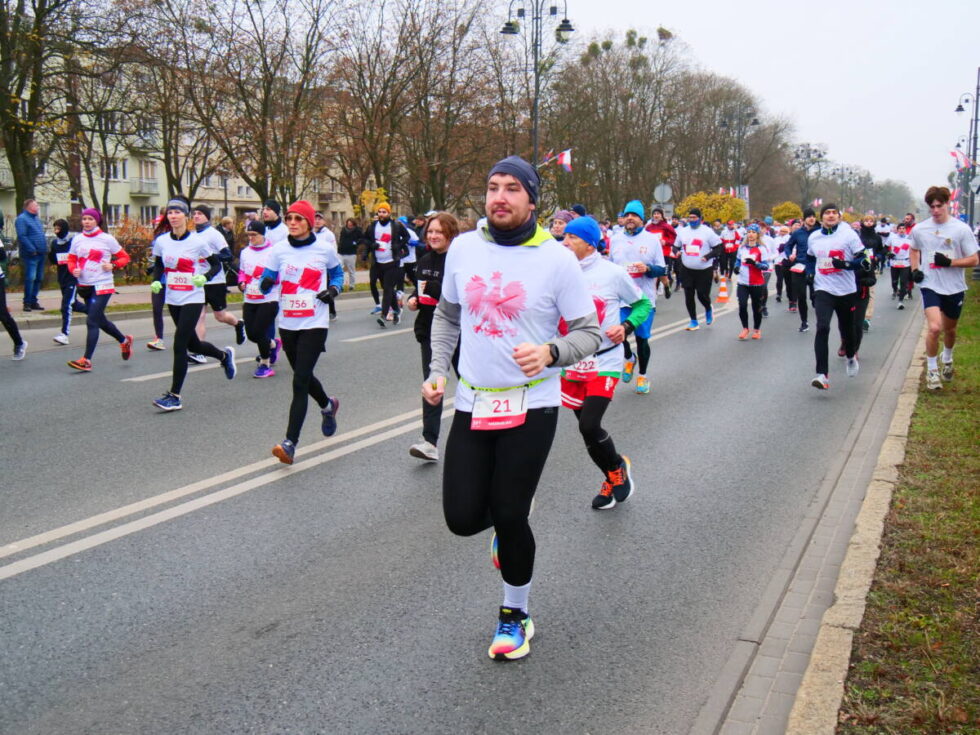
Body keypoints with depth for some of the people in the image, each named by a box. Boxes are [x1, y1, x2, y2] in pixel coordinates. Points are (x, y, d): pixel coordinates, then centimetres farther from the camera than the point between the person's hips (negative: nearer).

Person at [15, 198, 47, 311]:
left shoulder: (36, 218, 20)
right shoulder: (22, 219, -7)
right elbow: (22, 236, -16)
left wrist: (45, 248, 13)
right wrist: (32, 250, -20)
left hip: (40, 254, 8)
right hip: (30, 255, -8)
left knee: (39, 278, 10)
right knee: (30, 278, -12)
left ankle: (33, 301, 17)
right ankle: (27, 303, -7)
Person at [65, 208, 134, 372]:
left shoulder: (107, 239, -4)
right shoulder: (77, 239, 7)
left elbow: (125, 257, 2)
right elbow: (71, 260, 14)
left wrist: (113, 265, -15)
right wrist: (74, 269, -7)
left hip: (102, 286, -6)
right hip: (84, 286, 6)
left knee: (92, 321, -12)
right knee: (100, 321, 16)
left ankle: (86, 360, -10)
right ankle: (124, 340, 40)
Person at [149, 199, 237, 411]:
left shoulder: (198, 242, -10)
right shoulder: (161, 241, 2)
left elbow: (216, 264, -1)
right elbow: (158, 264, 16)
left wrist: (205, 277, -19)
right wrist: (156, 281, -3)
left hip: (193, 300, -5)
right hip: (172, 299, 5)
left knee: (179, 346, -10)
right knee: (192, 344, 16)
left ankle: (175, 396, -3)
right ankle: (224, 355, 46)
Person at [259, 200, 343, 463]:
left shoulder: (325, 250, -1)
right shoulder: (279, 250, 2)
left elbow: (337, 273, 16)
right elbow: (266, 282, 2)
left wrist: (333, 289, -5)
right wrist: (266, 283, -21)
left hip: (314, 324, -4)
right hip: (287, 323, 4)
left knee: (300, 381, -13)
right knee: (303, 376, 18)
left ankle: (290, 443, -14)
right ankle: (328, 405, 51)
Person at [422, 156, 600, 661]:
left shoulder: (556, 259, -9)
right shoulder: (463, 249, 2)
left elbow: (588, 332, -5)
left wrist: (550, 353, -25)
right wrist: (438, 370, 3)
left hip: (530, 408, -3)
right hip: (471, 405, 4)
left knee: (509, 516, 0)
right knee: (462, 518, 2)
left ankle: (515, 615, 28)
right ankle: (507, 521, 41)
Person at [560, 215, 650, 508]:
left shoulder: (613, 273, -8)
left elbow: (643, 303, 4)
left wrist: (625, 327, -14)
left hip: (604, 361, -4)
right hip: (572, 363, 5)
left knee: (589, 426, -16)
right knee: (586, 426, 11)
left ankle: (617, 467, 15)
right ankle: (613, 478, 36)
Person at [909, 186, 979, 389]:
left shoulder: (962, 229, -8)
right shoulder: (919, 229, -1)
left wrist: (949, 262, -20)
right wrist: (915, 269, 2)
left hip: (955, 288, 1)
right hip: (930, 286, -1)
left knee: (950, 329, 17)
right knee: (934, 327, -19)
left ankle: (947, 360, 47)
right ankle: (932, 370, -1)